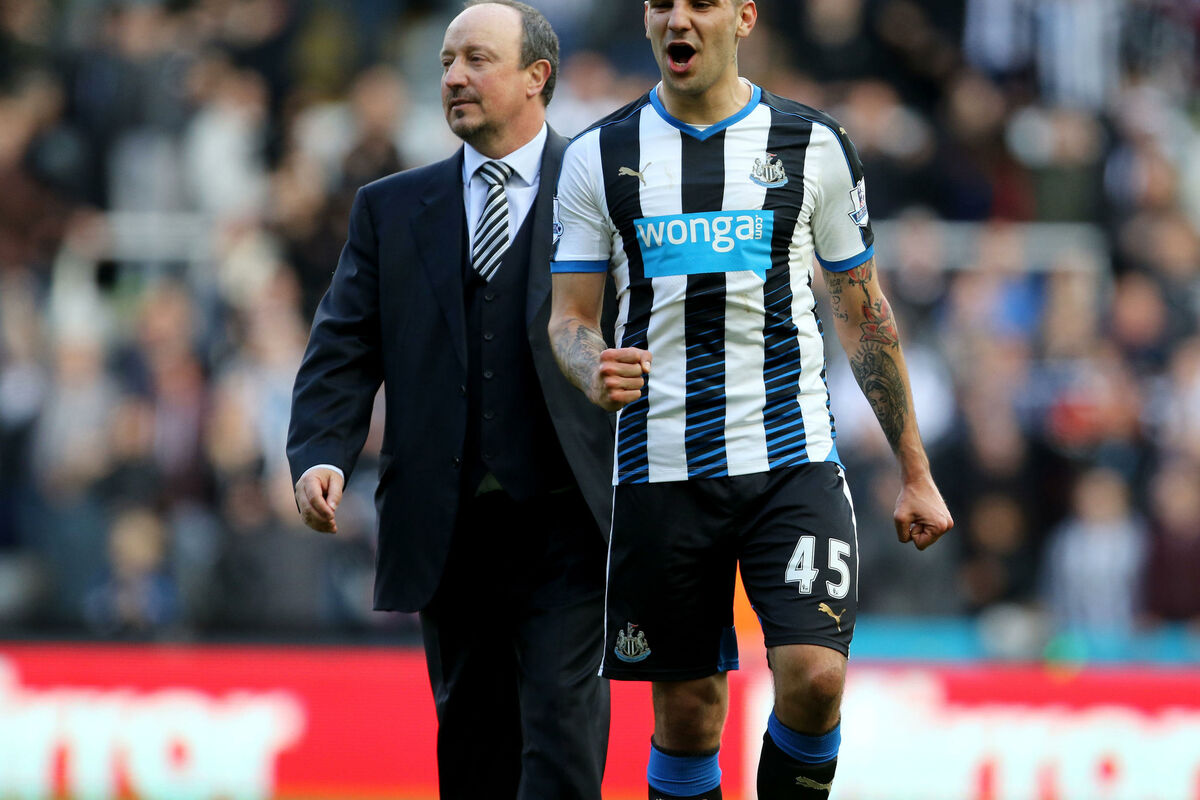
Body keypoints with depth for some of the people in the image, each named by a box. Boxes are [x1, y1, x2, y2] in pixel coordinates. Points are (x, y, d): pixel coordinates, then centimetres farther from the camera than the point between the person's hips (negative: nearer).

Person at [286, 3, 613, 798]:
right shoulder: (392, 209, 12)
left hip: (567, 522, -3)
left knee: (561, 717, -12)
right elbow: (345, 348, 6)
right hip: (447, 526, 3)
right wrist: (320, 455, -11)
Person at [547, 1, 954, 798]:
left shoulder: (814, 145, 5)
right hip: (661, 467, 1)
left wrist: (915, 472, 10)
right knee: (686, 711, 3)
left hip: (792, 461, -1)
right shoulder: (599, 158, 6)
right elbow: (569, 317, 8)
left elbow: (865, 314, 11)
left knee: (814, 678, -17)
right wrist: (595, 372, -17)